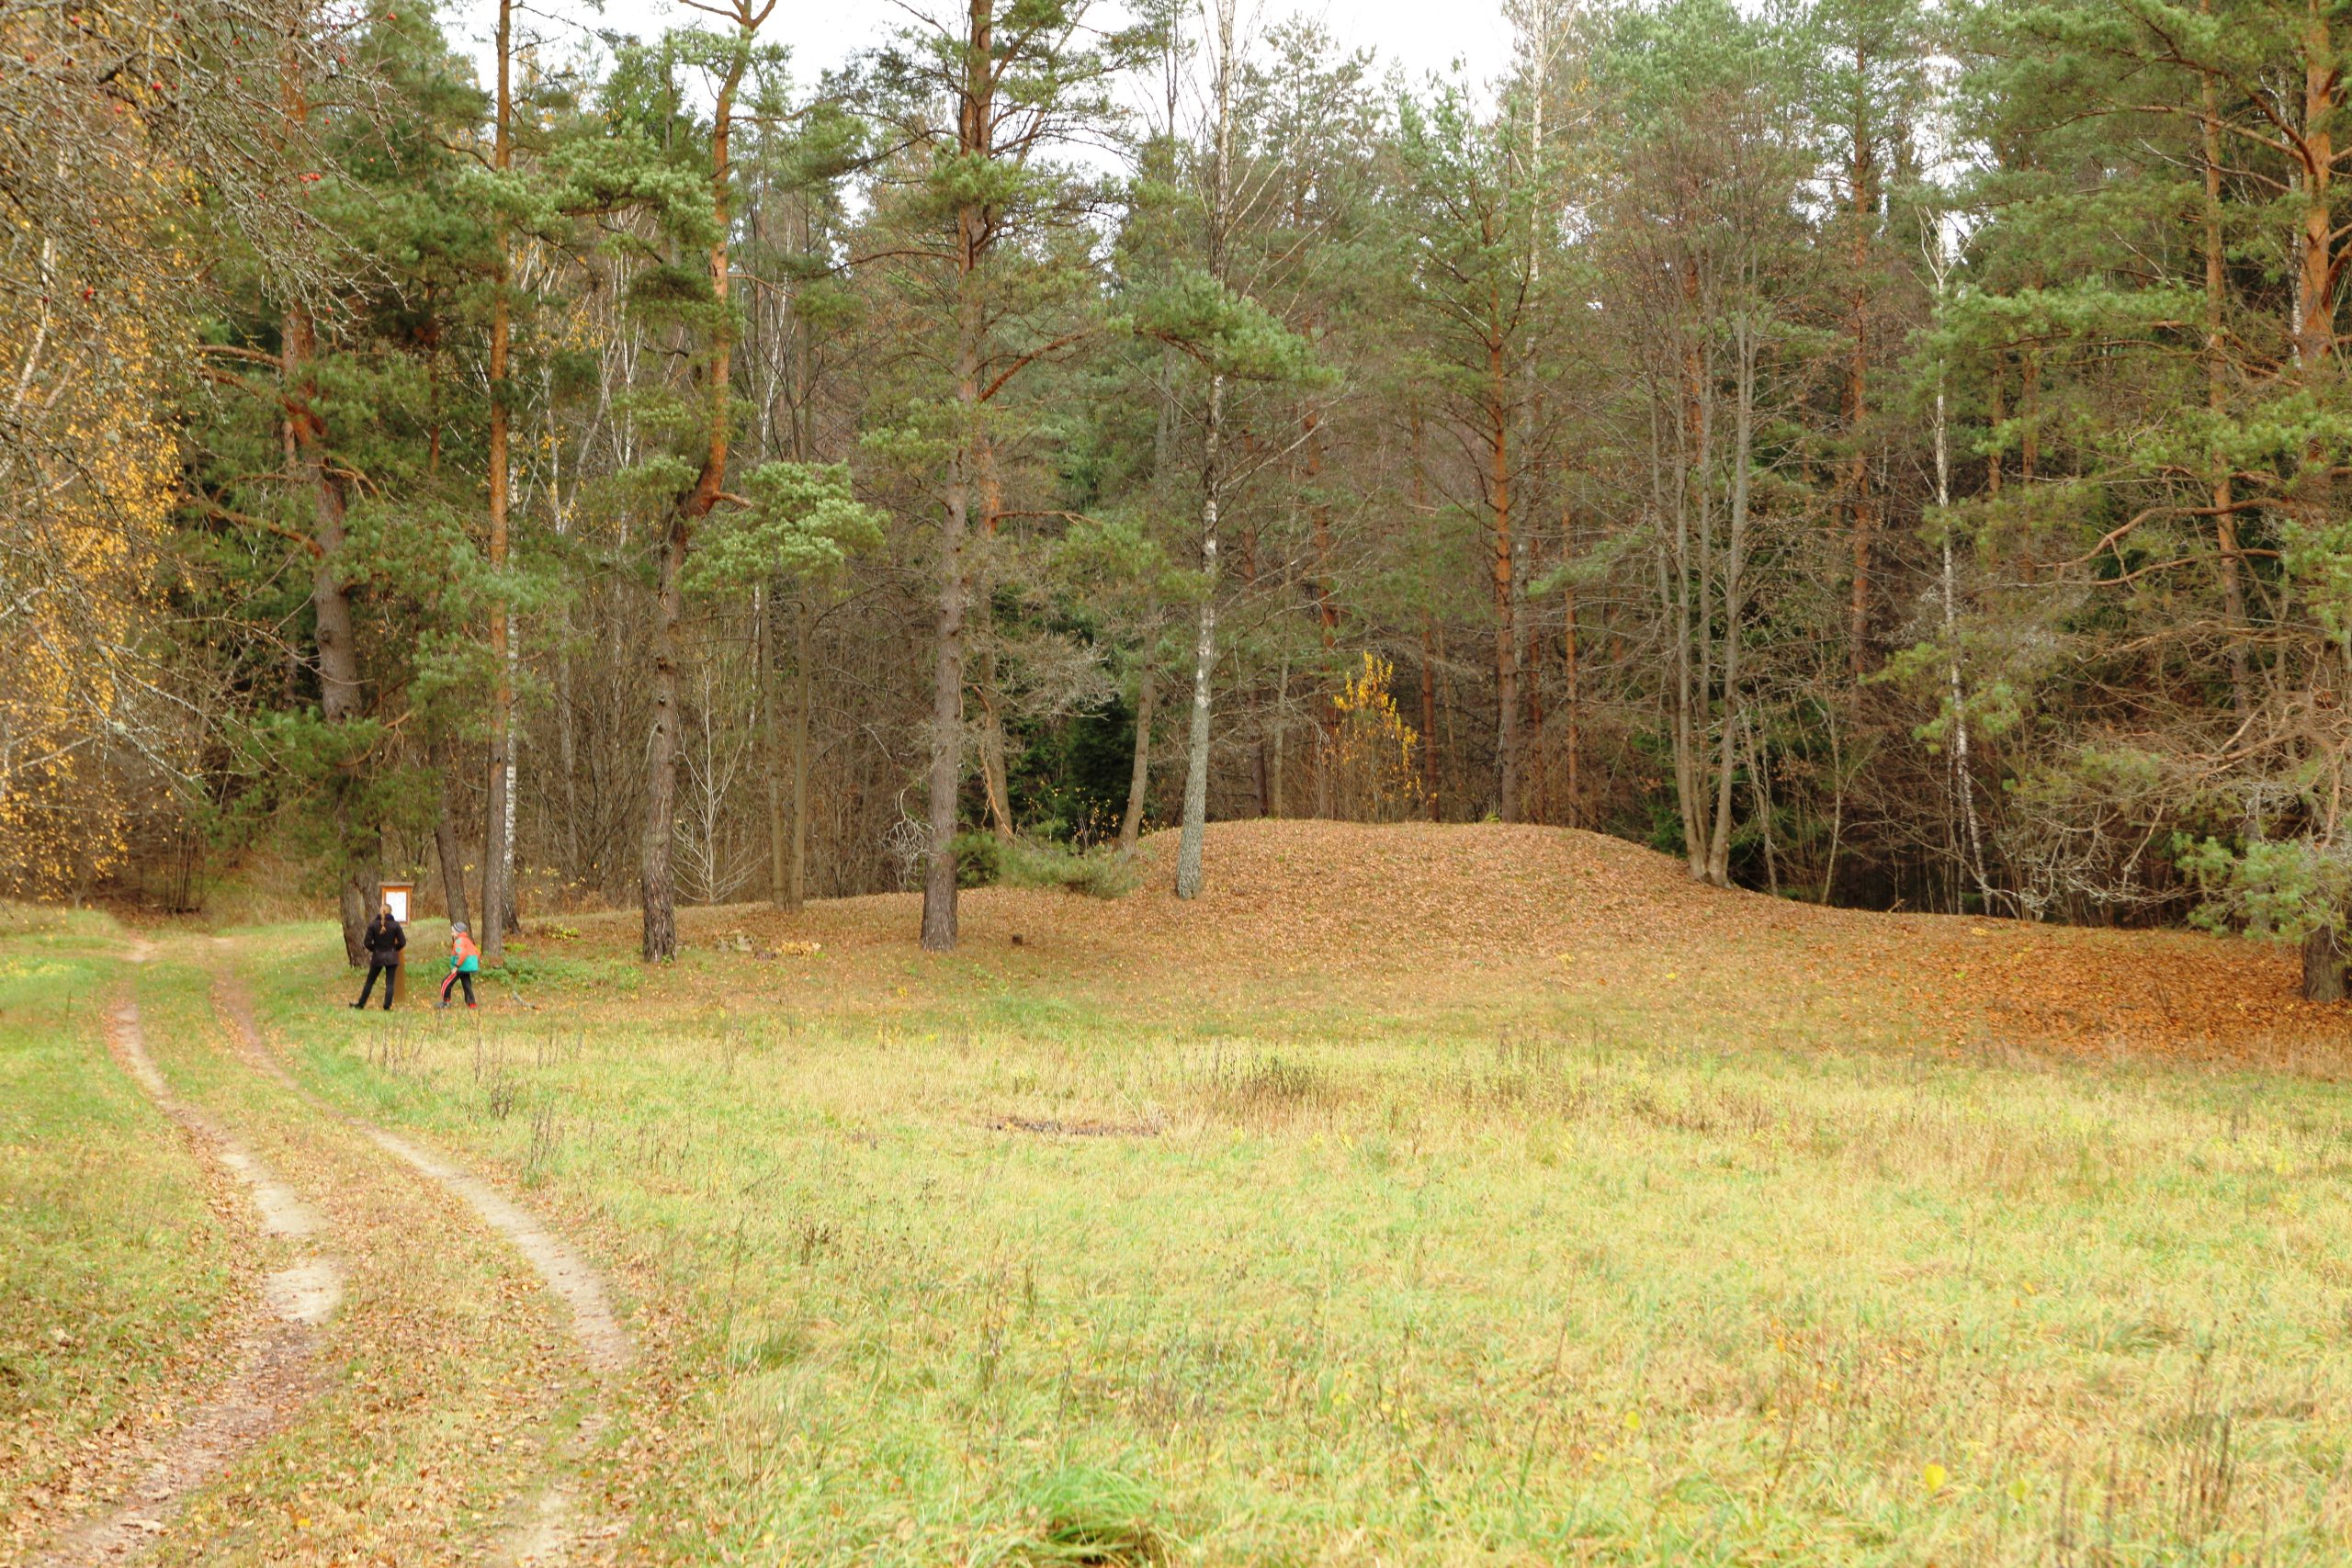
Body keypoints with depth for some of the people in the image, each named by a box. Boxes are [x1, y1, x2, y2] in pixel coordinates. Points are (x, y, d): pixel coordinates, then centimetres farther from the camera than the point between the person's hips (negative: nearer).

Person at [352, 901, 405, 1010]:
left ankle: (361, 1004, 21)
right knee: (390, 983, 2)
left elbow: (367, 943, -6)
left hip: (377, 956, 1)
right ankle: (387, 1006, -2)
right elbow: (402, 942, -7)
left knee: (370, 981, 14)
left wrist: (374, 949, 12)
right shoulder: (395, 925, -7)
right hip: (391, 957, -1)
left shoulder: (373, 924, -6)